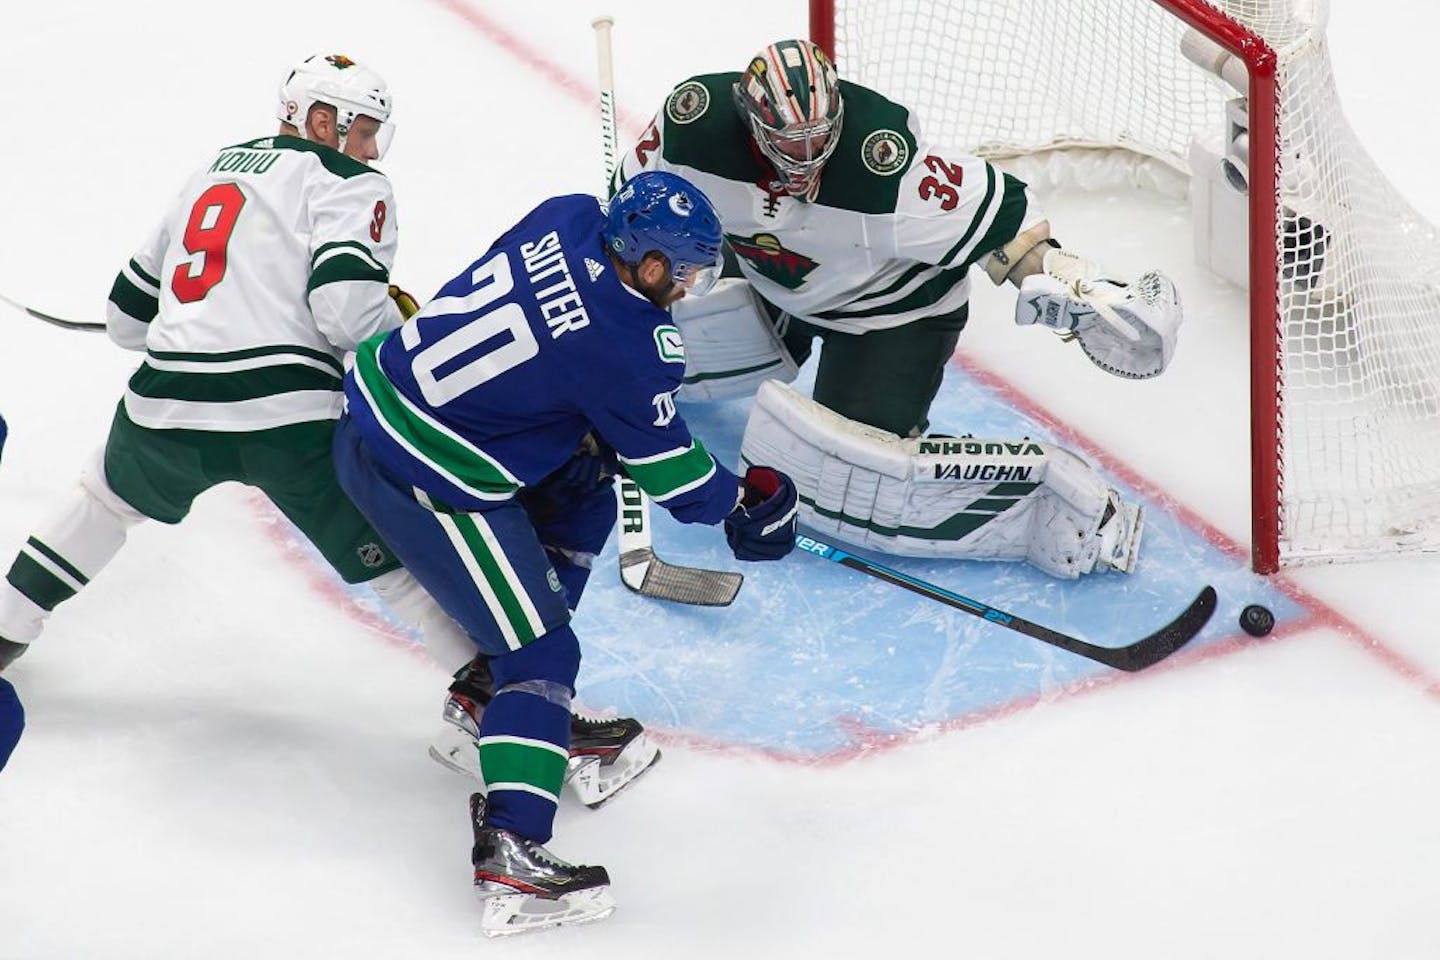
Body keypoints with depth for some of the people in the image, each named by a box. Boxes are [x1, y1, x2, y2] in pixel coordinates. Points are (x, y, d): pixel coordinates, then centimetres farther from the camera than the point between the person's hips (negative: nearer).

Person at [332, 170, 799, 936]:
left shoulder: (568, 219, -1)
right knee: (539, 654, -6)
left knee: (582, 501, 25)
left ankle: (489, 693, 34)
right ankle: (509, 858, -17)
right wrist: (743, 502, 11)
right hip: (421, 481, -9)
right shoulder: (621, 348, -20)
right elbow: (668, 472, -7)